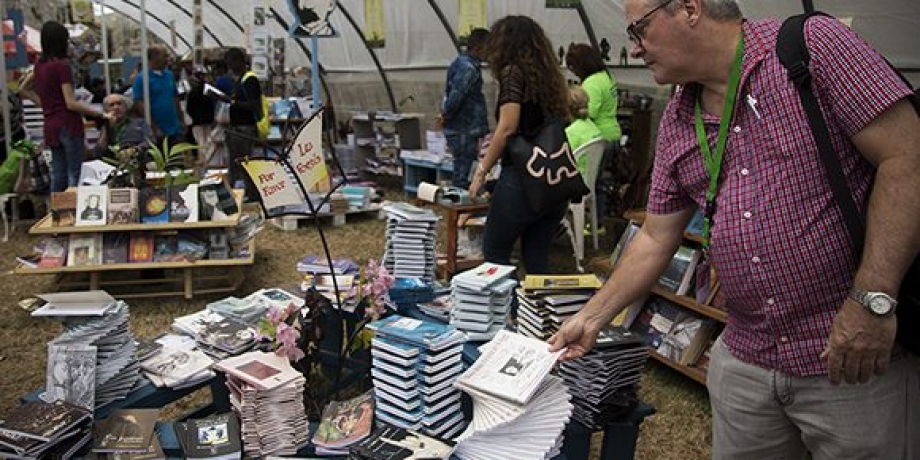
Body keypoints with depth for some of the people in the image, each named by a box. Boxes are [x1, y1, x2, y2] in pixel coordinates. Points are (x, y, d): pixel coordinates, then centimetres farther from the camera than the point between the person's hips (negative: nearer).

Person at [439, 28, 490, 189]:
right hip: (464, 132, -10)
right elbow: (455, 97, -25)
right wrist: (446, 115, -10)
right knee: (461, 177, -3)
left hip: (461, 130, 10)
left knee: (460, 175, 18)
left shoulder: (460, 62, 14)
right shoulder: (468, 68, -19)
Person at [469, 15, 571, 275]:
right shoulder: (549, 74, 14)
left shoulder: (513, 72, -6)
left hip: (522, 178, -7)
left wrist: (482, 171, -8)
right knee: (537, 256, 13)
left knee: (494, 252, 8)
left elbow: (508, 127, -15)